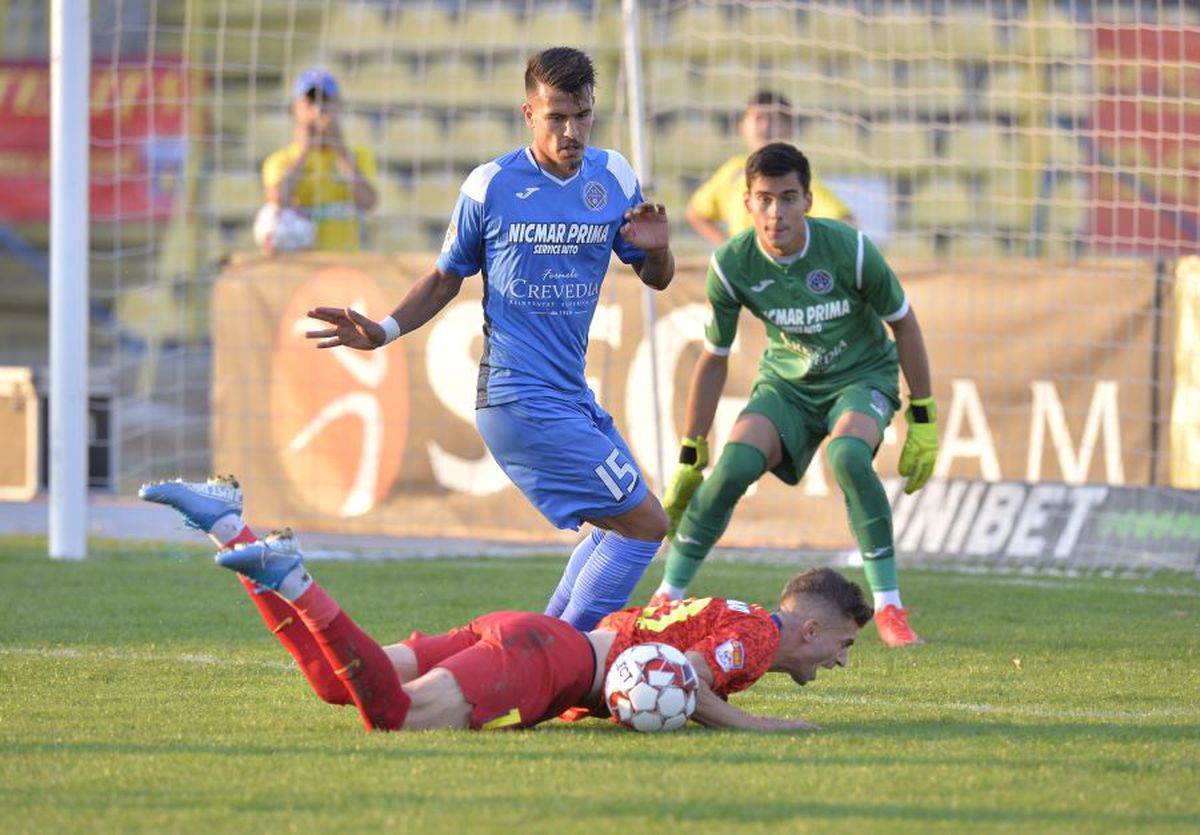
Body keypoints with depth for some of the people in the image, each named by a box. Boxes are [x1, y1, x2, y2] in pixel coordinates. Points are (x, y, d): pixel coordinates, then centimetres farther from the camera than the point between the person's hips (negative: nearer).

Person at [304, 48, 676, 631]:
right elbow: (445, 279, 4)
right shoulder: (489, 187, -7)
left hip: (571, 395, 7)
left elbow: (657, 279, 13)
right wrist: (384, 331, -10)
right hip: (520, 399, -7)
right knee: (643, 524, -10)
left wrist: (657, 248, -10)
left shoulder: (614, 178, 5)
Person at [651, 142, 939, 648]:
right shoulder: (732, 265, -18)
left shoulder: (849, 250, -25)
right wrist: (689, 459, 0)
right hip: (786, 381, 2)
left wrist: (923, 420, -6)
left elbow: (903, 323, -8)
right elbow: (713, 361, -3)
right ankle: (668, 596, -6)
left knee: (847, 455, -34)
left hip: (863, 375, -2)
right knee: (735, 463, -24)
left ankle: (888, 607, -23)